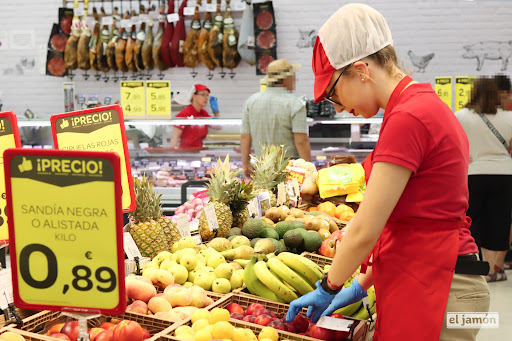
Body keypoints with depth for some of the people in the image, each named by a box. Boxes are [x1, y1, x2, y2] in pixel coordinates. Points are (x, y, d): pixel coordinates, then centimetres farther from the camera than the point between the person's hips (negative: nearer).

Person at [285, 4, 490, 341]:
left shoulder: (408, 118, -19)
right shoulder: (428, 105, 12)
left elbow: (364, 231, -17)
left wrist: (328, 288, -1)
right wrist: (361, 285, 16)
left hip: (429, 289, -9)